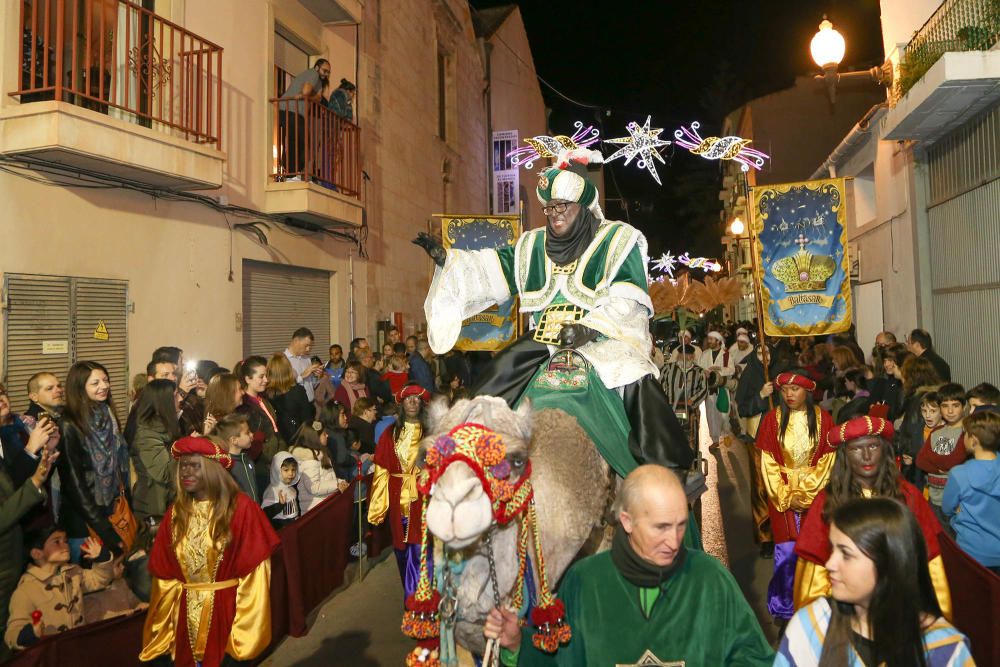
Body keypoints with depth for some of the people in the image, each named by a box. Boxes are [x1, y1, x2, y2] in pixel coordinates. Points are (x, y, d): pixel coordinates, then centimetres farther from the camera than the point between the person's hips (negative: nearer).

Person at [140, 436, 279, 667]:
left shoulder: (241, 508, -12)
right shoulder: (175, 512, 4)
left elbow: (253, 573, -13)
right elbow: (164, 576, 7)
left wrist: (245, 627, -16)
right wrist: (165, 630, 5)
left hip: (228, 611, -4)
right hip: (186, 615, 4)